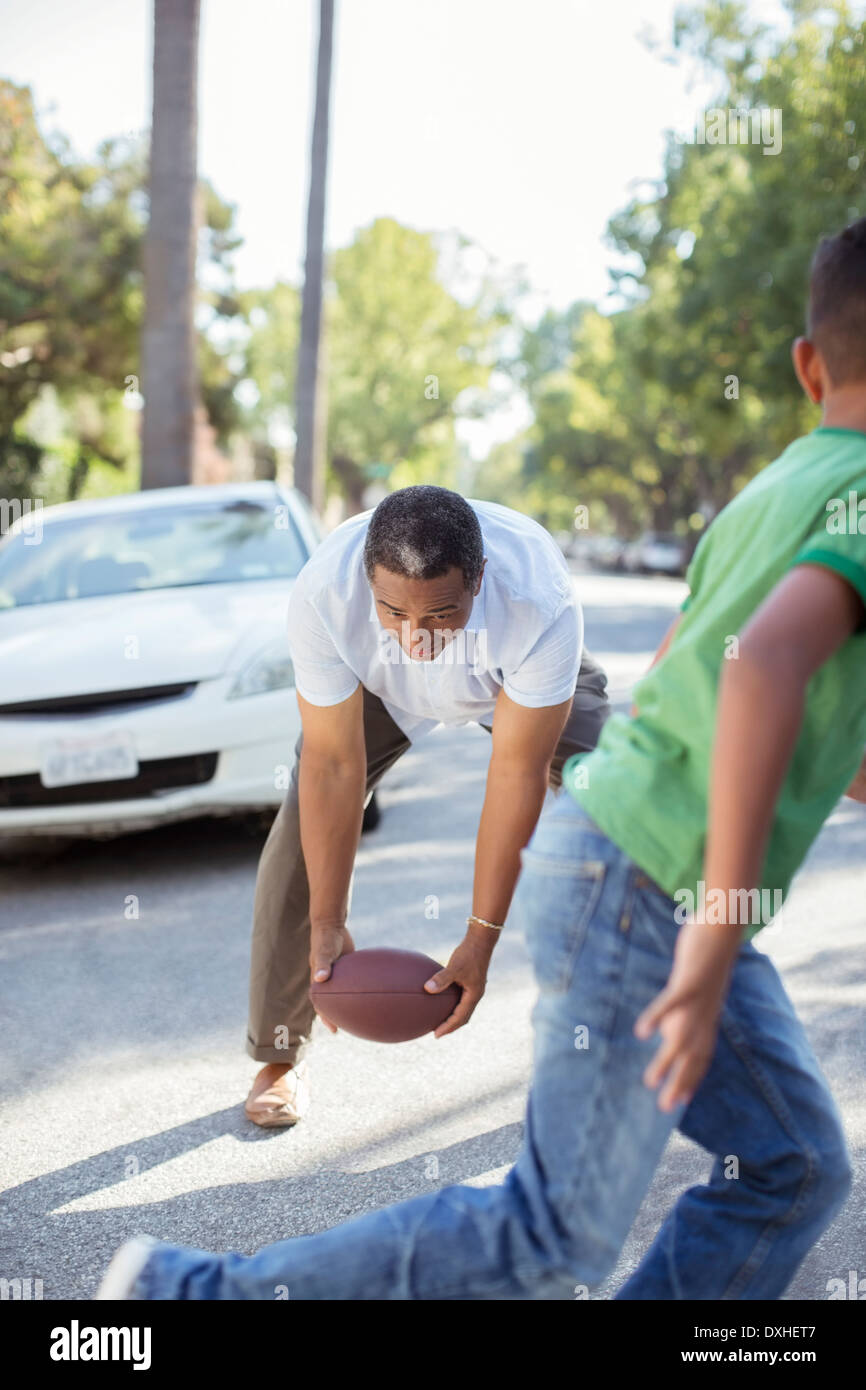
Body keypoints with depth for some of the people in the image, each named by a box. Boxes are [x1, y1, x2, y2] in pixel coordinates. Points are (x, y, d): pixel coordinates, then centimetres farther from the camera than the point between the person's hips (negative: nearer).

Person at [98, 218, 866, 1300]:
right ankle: (193, 1292, 6)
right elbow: (766, 663, -34)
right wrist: (715, 947, -32)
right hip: (643, 882, -9)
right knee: (555, 1241, -1)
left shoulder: (771, 490, 12)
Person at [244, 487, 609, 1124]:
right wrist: (327, 923, -27)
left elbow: (516, 776, -36)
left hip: (520, 676, 0)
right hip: (378, 686, 1)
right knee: (305, 835, -12)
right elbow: (333, 765, -30)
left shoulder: (542, 601, -44)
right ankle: (280, 1060, 6)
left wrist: (481, 938, -33)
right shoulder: (322, 593, -40)